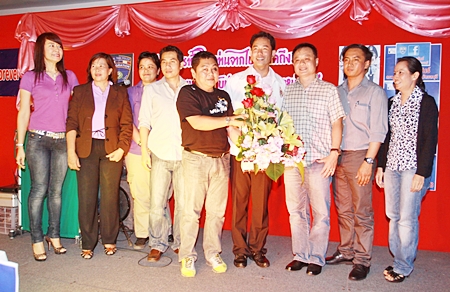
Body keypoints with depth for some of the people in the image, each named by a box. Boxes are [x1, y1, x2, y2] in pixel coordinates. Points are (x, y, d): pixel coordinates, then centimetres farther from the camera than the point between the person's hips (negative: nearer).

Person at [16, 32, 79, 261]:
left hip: (63, 140, 2)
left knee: (56, 190, 6)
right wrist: (20, 145, -1)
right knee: (39, 190, -3)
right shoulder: (30, 77, 3)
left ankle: (54, 235, 18)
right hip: (38, 140, -2)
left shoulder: (70, 77, 10)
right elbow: (23, 113, 2)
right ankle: (37, 240, 7)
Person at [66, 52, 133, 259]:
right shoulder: (80, 91, 10)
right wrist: (71, 152, -7)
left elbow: (127, 124, 4)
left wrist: (121, 149, -7)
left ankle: (109, 241, 19)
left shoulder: (120, 93, 10)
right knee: (86, 197, 2)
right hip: (86, 149, 0)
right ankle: (87, 244, 13)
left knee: (110, 196, 4)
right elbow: (71, 123, 2)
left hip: (111, 149, 0)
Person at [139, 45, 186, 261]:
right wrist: (144, 149, 1)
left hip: (184, 155, 0)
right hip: (160, 154, 0)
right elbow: (144, 122, 8)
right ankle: (157, 244, 15)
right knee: (157, 203, -1)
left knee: (183, 203, 2)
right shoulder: (152, 90, 11)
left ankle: (180, 243, 18)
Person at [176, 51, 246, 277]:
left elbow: (232, 126, 11)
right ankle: (187, 256, 15)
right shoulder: (187, 93, -4)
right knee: (192, 210, 2)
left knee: (217, 210, 10)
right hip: (196, 159, -5)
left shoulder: (223, 96, 14)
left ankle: (212, 253, 23)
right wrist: (229, 120, -17)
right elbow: (197, 122, -18)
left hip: (221, 159, 5)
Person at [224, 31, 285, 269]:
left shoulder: (280, 83, 10)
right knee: (239, 201, 4)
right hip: (240, 150, -1)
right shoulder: (236, 80, 6)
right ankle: (240, 249, 18)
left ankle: (257, 249, 19)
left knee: (261, 202, 4)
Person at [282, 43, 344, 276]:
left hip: (319, 161, -3)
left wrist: (334, 153, -10)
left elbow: (336, 123, -1)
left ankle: (316, 258, 16)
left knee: (320, 211, 3)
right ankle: (300, 255, 23)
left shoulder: (329, 90, 3)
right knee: (296, 210, 10)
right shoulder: (287, 92, 12)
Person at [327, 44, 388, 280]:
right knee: (343, 209, 12)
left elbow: (378, 131, -7)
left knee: (361, 211, -1)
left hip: (359, 156, -5)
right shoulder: (337, 92, 14)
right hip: (337, 155, 5)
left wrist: (368, 161, -14)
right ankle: (345, 251, 24)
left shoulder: (375, 92, -1)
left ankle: (362, 259, 9)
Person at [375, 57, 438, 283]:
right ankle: (399, 259, 24)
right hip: (392, 166, 6)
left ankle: (404, 266, 12)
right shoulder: (392, 102, 12)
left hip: (413, 167, -6)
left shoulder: (426, 102, -5)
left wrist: (422, 173, -14)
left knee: (407, 218, -2)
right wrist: (381, 165, 11)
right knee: (393, 216, 10)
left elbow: (430, 139, -10)